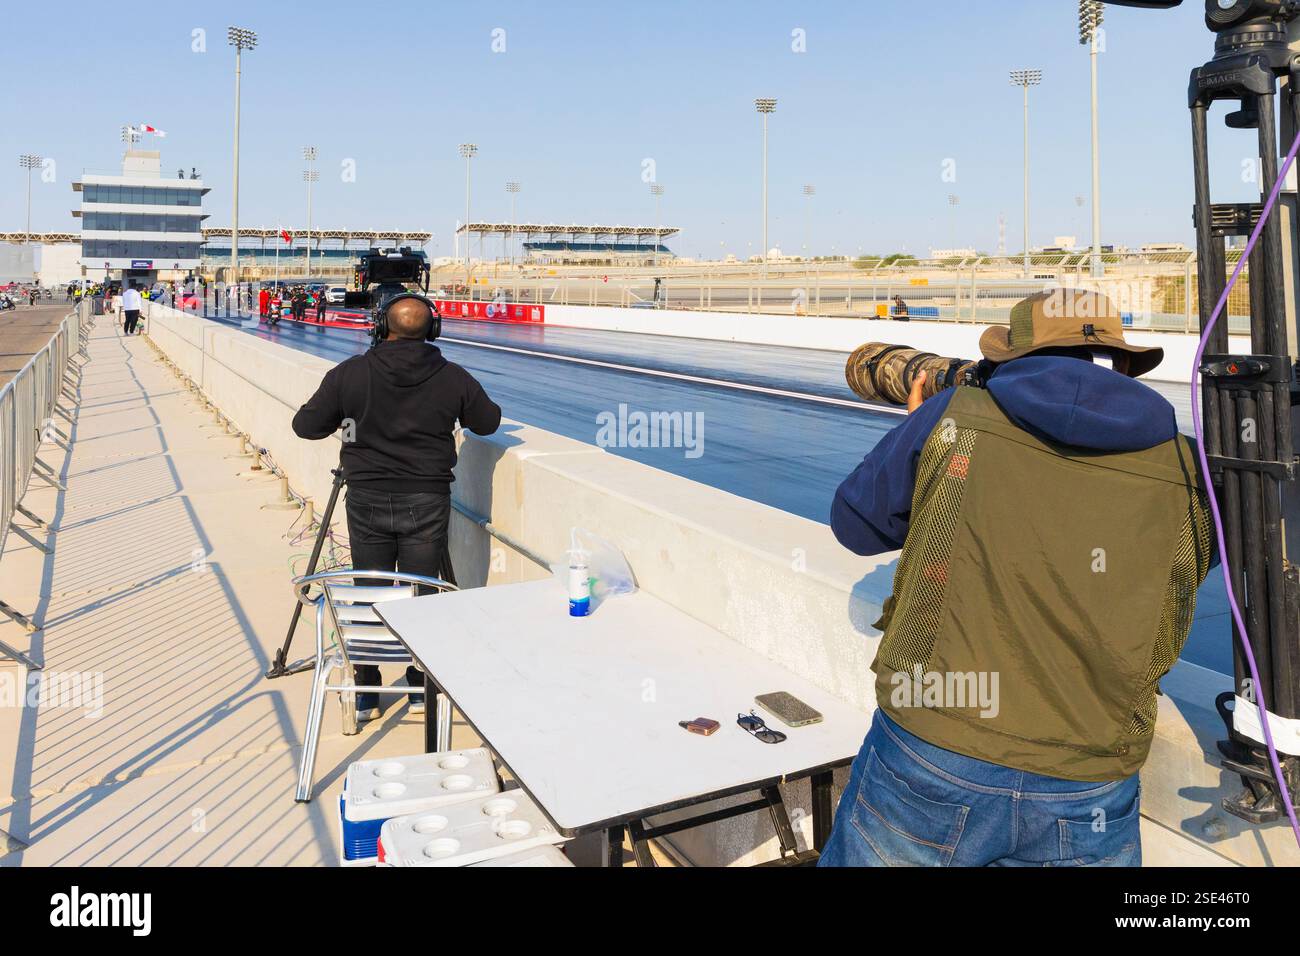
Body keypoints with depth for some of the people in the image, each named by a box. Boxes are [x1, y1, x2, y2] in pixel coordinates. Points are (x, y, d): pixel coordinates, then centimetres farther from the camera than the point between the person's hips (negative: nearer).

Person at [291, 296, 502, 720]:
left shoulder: (349, 373, -6)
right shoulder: (453, 378, -6)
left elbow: (305, 426, 0)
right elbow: (488, 422, 9)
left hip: (367, 499, 0)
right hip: (427, 500, 0)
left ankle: (365, 694, 20)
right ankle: (421, 690, 21)